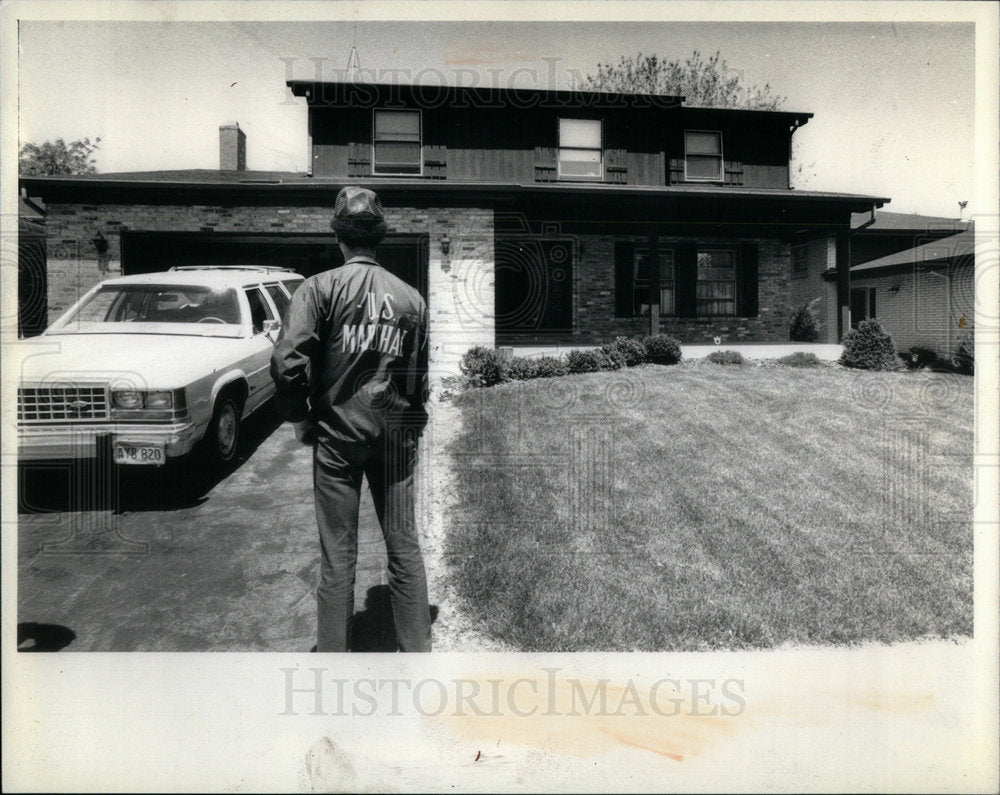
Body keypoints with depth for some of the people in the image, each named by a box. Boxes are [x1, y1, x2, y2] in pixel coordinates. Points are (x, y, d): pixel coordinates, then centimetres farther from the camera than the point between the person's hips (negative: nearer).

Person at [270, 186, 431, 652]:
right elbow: (418, 377, 7)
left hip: (337, 433, -2)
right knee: (404, 547, 11)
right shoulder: (410, 297, 2)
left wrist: (301, 419, -3)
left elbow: (288, 363, -17)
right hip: (395, 434, 3)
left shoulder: (319, 289, -7)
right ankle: (416, 650, 22)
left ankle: (332, 654, 20)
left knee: (338, 556, 8)